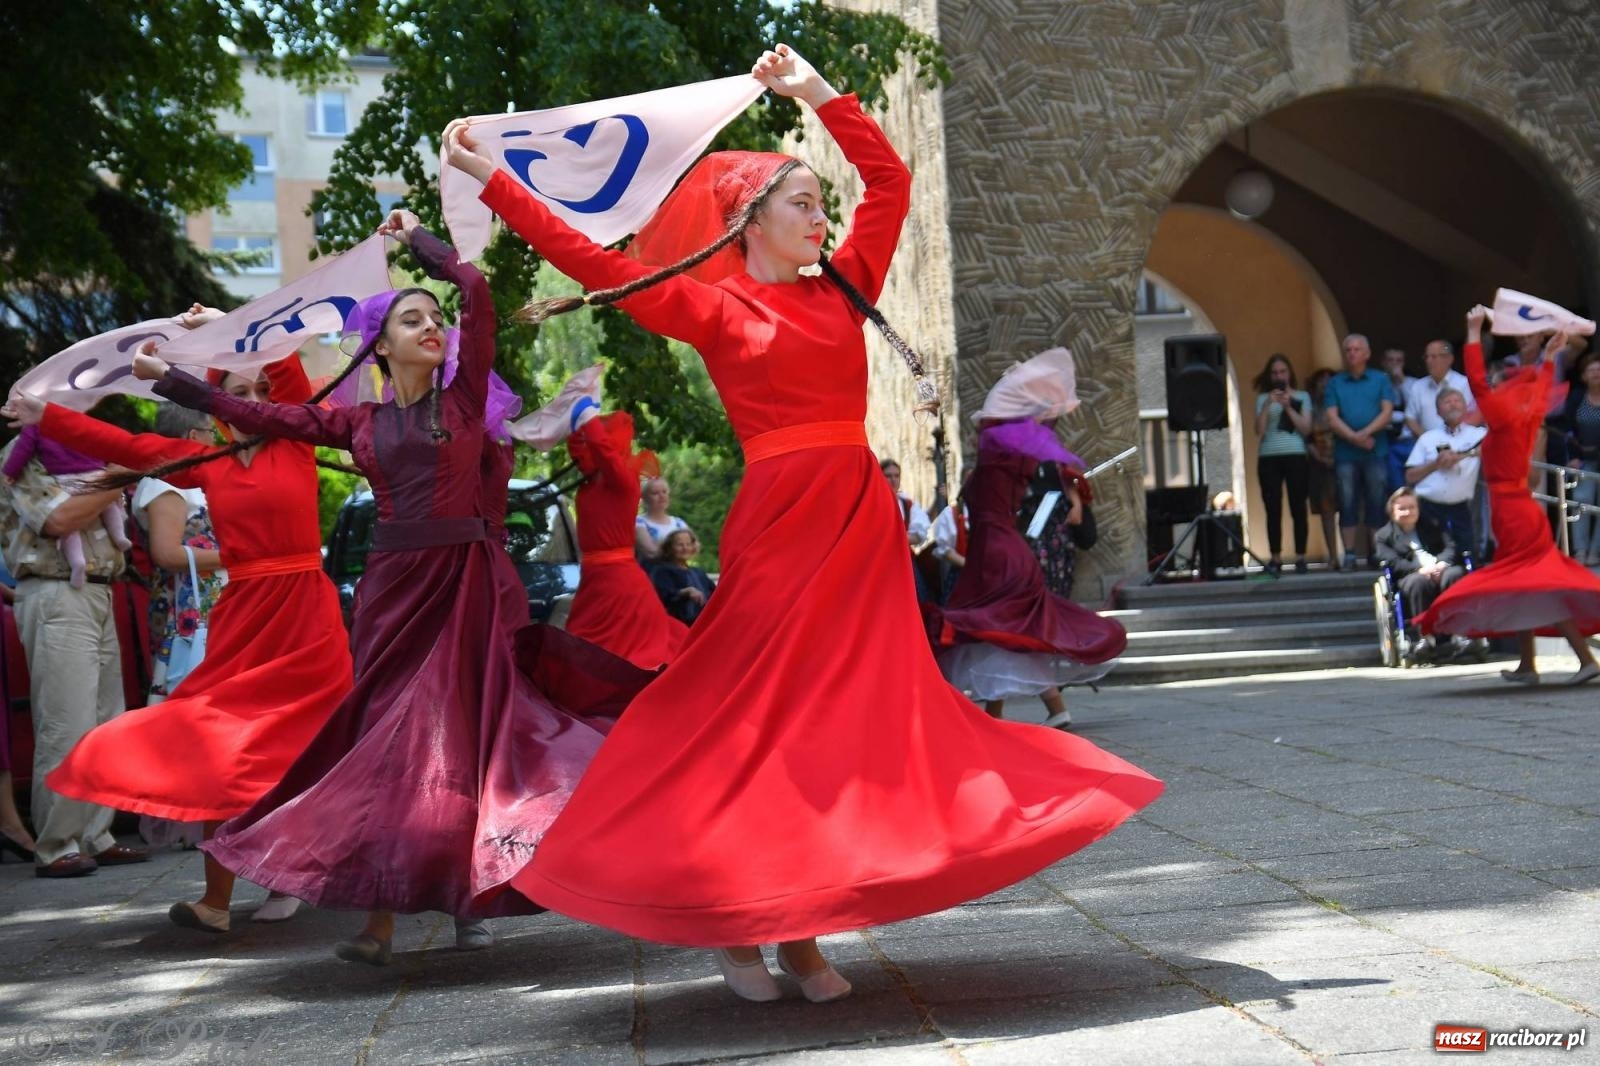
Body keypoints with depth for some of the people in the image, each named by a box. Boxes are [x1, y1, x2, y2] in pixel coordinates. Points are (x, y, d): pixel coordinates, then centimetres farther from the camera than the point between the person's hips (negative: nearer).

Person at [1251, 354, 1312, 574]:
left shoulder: (1302, 397, 11)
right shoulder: (1263, 398, 12)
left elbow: (1306, 429, 2)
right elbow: (1259, 431, 1)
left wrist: (1288, 407, -7)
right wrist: (1269, 405, -10)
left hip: (1296, 456, -1)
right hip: (1268, 458, 1)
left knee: (1298, 508, -4)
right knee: (1273, 510, -4)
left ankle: (1300, 558, 0)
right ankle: (1275, 558, -3)